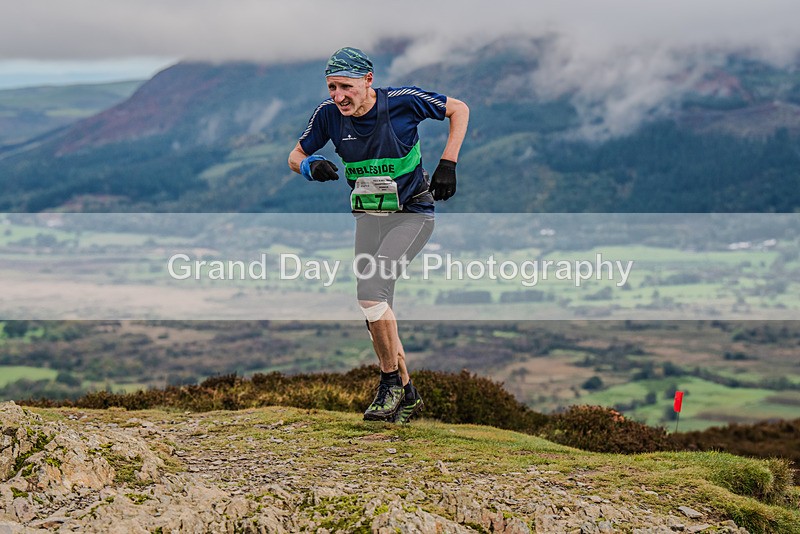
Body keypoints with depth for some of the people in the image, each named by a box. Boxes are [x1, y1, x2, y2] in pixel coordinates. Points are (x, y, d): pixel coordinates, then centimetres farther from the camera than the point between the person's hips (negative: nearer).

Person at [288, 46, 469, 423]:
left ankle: (391, 382, -6)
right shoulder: (329, 114, -10)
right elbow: (295, 157, 3)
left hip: (412, 215, -5)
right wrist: (312, 166, -20)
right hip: (368, 216, 5)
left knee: (371, 292, -23)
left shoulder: (402, 101, -19)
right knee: (376, 312, 3)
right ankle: (405, 394, 18)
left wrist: (447, 164, -12)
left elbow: (459, 109, -4)